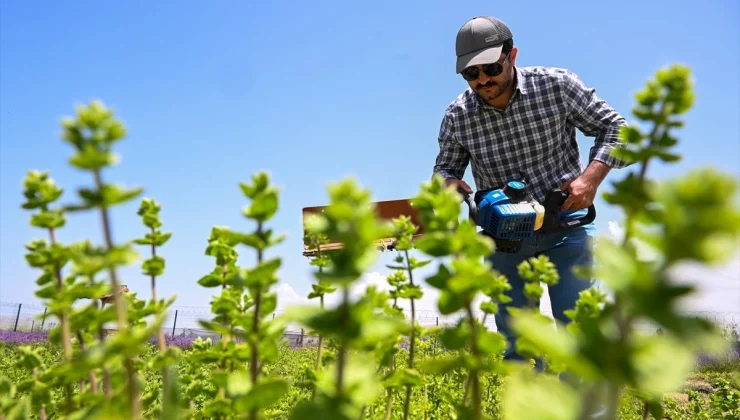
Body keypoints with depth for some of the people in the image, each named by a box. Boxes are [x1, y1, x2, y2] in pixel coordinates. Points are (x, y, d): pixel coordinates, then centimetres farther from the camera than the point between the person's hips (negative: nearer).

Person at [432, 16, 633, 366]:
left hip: (565, 222, -2)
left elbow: (614, 128, -1)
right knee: (515, 339, 5)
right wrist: (450, 184, -16)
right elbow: (445, 167, 9)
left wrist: (590, 178, -17)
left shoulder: (557, 85, -11)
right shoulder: (457, 117, -6)